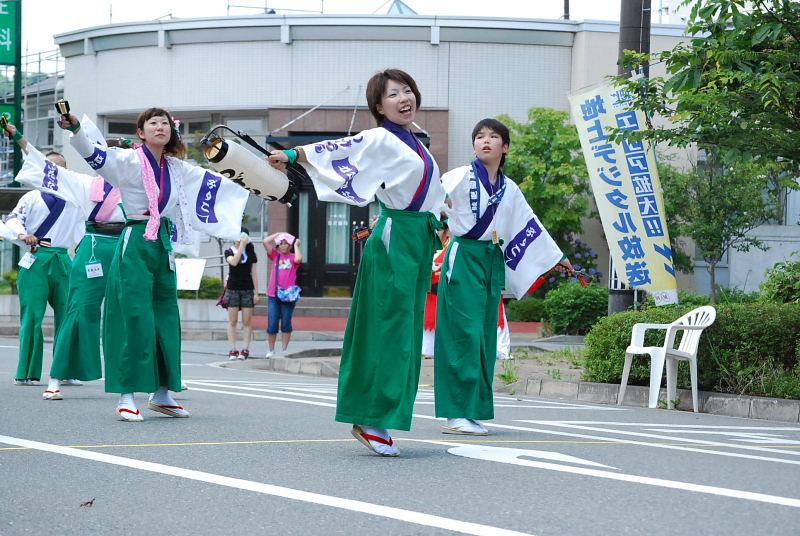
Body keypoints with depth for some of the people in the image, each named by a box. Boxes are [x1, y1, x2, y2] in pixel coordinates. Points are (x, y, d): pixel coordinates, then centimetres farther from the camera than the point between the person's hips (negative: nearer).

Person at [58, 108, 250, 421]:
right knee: (136, 320, -11)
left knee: (166, 320, 9)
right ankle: (126, 397, -6)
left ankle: (161, 393, 20)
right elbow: (94, 153, -22)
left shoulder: (178, 169, 12)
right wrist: (75, 129, -40)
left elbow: (215, 183, 26)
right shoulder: (129, 160, -6)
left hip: (164, 245, 6)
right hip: (136, 243, -6)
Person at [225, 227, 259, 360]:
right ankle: (233, 350, -1)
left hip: (247, 290, 1)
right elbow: (234, 262, -19)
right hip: (233, 289, -1)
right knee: (232, 321, -2)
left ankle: (245, 349, -2)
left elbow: (254, 273, 8)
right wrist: (242, 246, -18)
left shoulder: (250, 253, 8)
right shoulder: (229, 251, 3)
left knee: (247, 321, -2)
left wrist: (256, 293, 3)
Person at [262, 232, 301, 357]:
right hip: (273, 295, 1)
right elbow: (266, 241, 0)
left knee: (286, 324, 5)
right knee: (272, 324, 0)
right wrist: (279, 234, 7)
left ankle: (284, 350, 13)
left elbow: (298, 259, -20)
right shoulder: (275, 256, 10)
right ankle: (270, 350, 12)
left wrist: (296, 246, -5)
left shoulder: (292, 257, 4)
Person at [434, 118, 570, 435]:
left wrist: (557, 257, 33)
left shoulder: (509, 189, 16)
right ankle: (457, 413, -11)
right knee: (464, 332, -12)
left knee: (485, 337, 5)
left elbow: (530, 226, 26)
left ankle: (474, 410, 10)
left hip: (493, 262, 6)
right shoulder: (460, 177, -2)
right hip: (464, 258, -6)